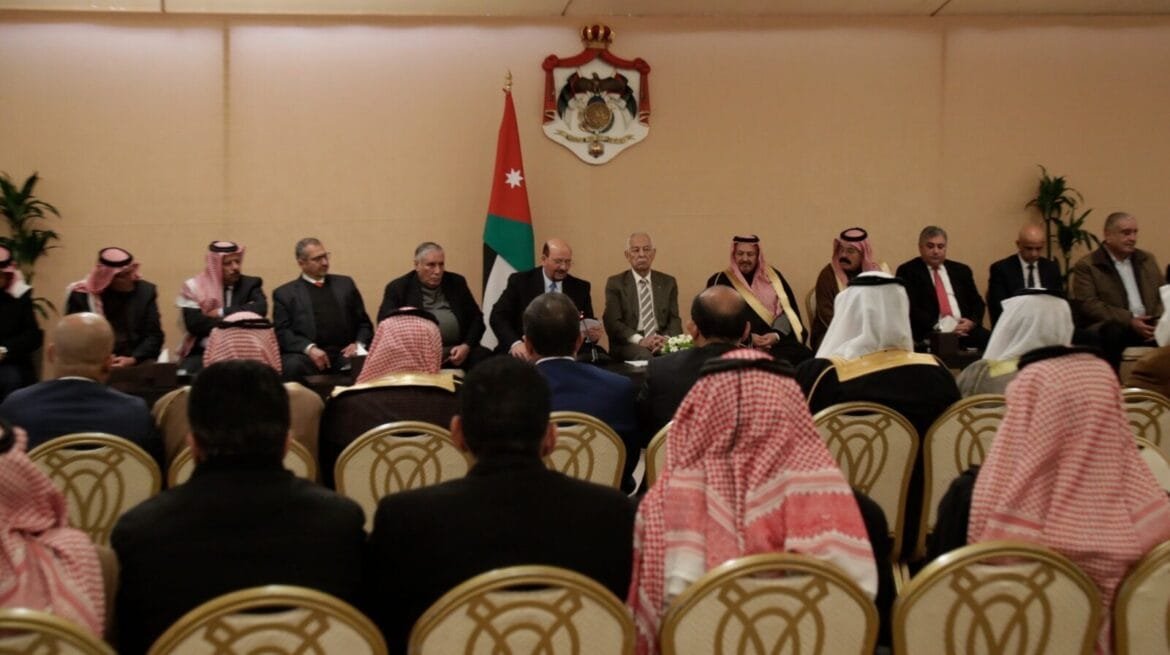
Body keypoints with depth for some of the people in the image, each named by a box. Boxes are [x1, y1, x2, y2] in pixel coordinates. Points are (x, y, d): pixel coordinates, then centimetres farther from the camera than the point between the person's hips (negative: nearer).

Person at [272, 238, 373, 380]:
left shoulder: (345, 284, 21)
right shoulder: (285, 293, 12)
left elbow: (364, 322, 19)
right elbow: (282, 332, 2)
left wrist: (358, 344, -3)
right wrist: (309, 348, -17)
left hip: (344, 354, 2)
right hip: (306, 355, -2)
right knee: (293, 366, -36)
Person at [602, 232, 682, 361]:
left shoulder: (668, 282, 14)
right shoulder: (615, 283, 6)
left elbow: (674, 320, 8)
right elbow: (612, 322, -3)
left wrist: (666, 339, -14)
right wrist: (640, 341, -18)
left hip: (662, 343, 3)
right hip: (628, 345, -3)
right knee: (644, 355, -36)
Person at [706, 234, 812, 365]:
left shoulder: (772, 276, 17)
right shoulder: (720, 281, 9)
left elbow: (786, 309, 8)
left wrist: (777, 334, -12)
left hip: (779, 340, 4)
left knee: (805, 358, -26)